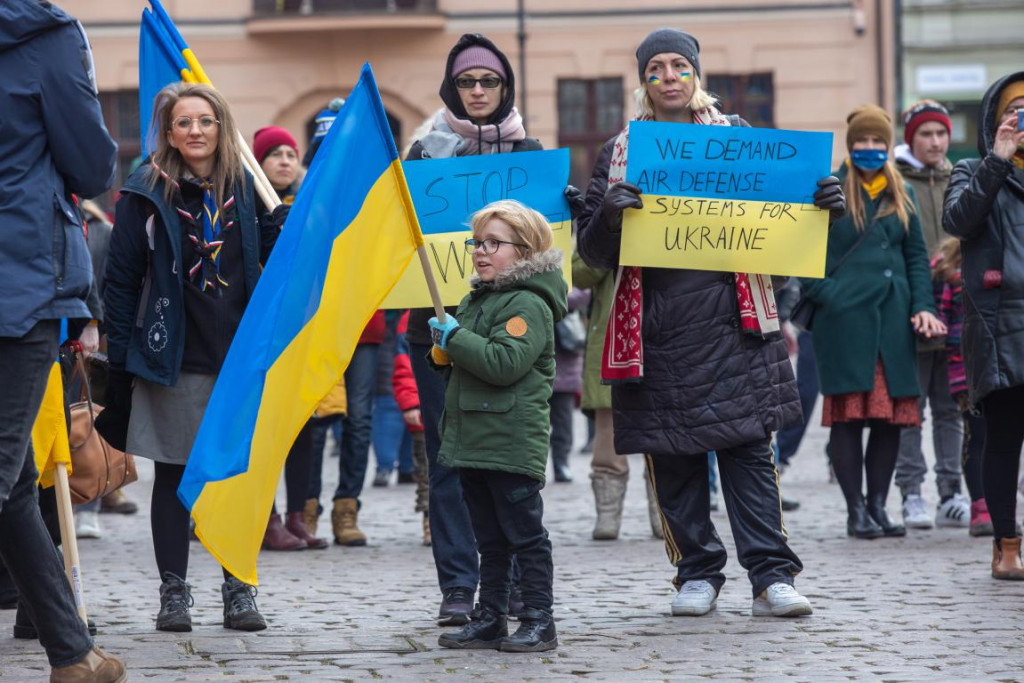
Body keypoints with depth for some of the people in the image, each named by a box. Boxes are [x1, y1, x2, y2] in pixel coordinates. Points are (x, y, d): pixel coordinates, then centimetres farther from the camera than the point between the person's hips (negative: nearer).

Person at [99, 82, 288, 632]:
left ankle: (239, 589, 13)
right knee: (171, 475, 4)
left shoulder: (246, 189, 8)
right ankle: (173, 591, 12)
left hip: (238, 354, 2)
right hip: (173, 358, -2)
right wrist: (121, 356, -7)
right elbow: (121, 278, -2)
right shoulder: (146, 193, -1)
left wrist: (286, 216, -5)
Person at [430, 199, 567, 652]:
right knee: (489, 538, 13)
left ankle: (538, 621, 1)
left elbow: (505, 363, -25)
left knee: (525, 534, -3)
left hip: (513, 441, -9)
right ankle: (490, 619, 18)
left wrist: (454, 337, -17)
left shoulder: (528, 304, -11)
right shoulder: (475, 300, 17)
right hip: (471, 440, 9)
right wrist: (444, 355, 6)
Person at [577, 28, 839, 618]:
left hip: (731, 321, -1)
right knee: (674, 460, 2)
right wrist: (608, 215, -16)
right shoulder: (620, 154, 11)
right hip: (658, 330, 1)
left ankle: (772, 576, -5)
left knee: (750, 446, -5)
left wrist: (821, 202, -6)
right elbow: (595, 253, 6)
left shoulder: (735, 137, 12)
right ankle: (698, 575, 12)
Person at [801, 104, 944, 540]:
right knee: (848, 414, -4)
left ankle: (878, 506, 12)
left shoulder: (902, 195, 15)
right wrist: (826, 295, -11)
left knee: (891, 415, 3)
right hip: (843, 319, -4)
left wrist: (923, 306, 5)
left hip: (892, 320, 4)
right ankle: (856, 512, 1)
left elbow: (916, 255, 16)